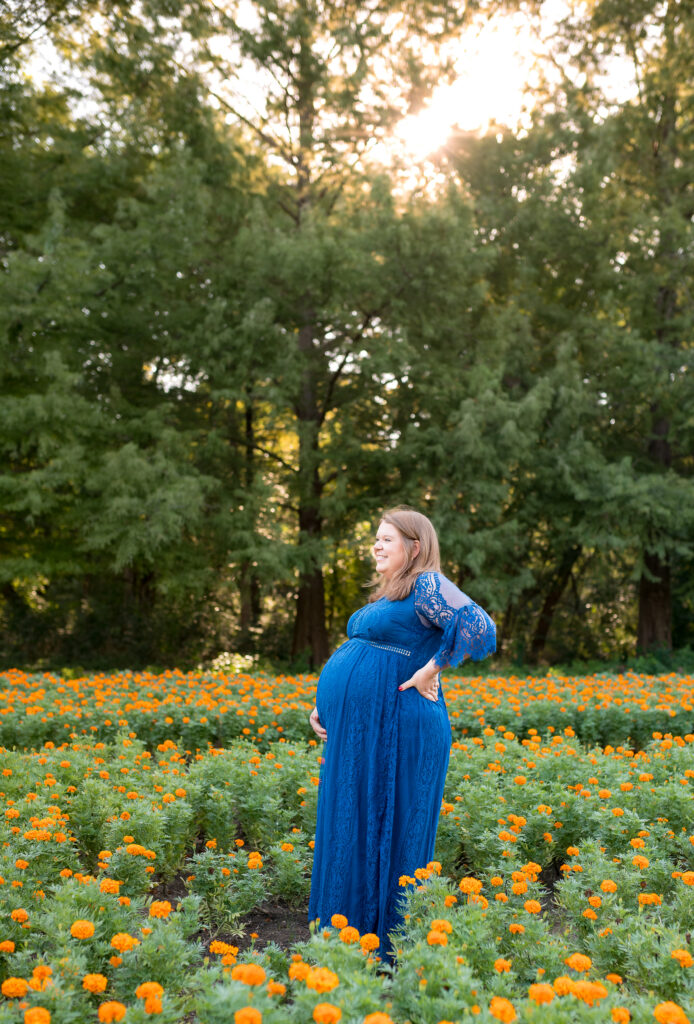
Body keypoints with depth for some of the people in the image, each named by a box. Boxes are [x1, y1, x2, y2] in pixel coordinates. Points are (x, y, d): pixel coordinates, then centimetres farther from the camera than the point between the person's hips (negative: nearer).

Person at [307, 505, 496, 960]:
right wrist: (325, 705, 17)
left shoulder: (428, 585, -11)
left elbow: (477, 627, -28)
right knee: (352, 830, 15)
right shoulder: (386, 595, 19)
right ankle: (351, 932, 27)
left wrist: (430, 671, -20)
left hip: (394, 734, -10)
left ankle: (394, 943, 13)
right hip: (357, 733, 10)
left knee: (388, 831, 0)